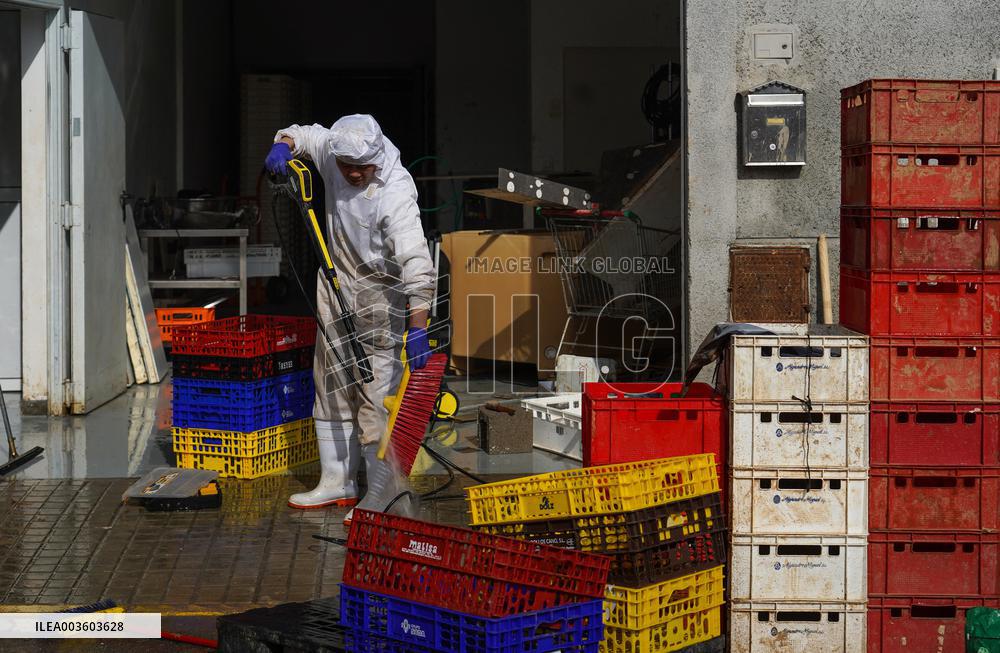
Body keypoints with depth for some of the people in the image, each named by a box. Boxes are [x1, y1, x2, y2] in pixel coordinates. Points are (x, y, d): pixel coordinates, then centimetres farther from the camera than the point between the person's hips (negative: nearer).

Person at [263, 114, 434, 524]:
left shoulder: (395, 193, -28)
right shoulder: (332, 151, -8)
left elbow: (416, 262, -35)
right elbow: (303, 135, 15)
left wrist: (418, 327, -41)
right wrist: (284, 145, -9)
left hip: (380, 293, -7)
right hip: (336, 286, 8)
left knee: (376, 393, -11)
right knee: (331, 386, 12)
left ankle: (383, 489, -4)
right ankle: (337, 482, 22)